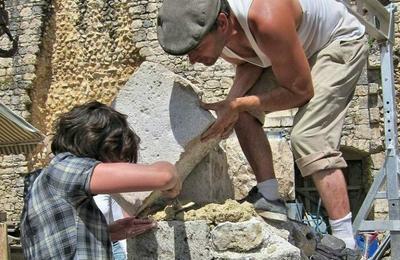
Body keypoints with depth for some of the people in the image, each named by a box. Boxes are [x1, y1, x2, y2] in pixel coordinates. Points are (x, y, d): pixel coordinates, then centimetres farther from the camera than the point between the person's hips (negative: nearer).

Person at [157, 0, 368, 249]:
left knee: (309, 137, -22)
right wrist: (231, 103, -19)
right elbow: (248, 63, 1)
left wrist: (237, 105, -29)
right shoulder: (211, 32, -20)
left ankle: (345, 243, -19)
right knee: (244, 113, -8)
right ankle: (270, 199, -2)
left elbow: (301, 91, -28)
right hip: (294, 48, 8)